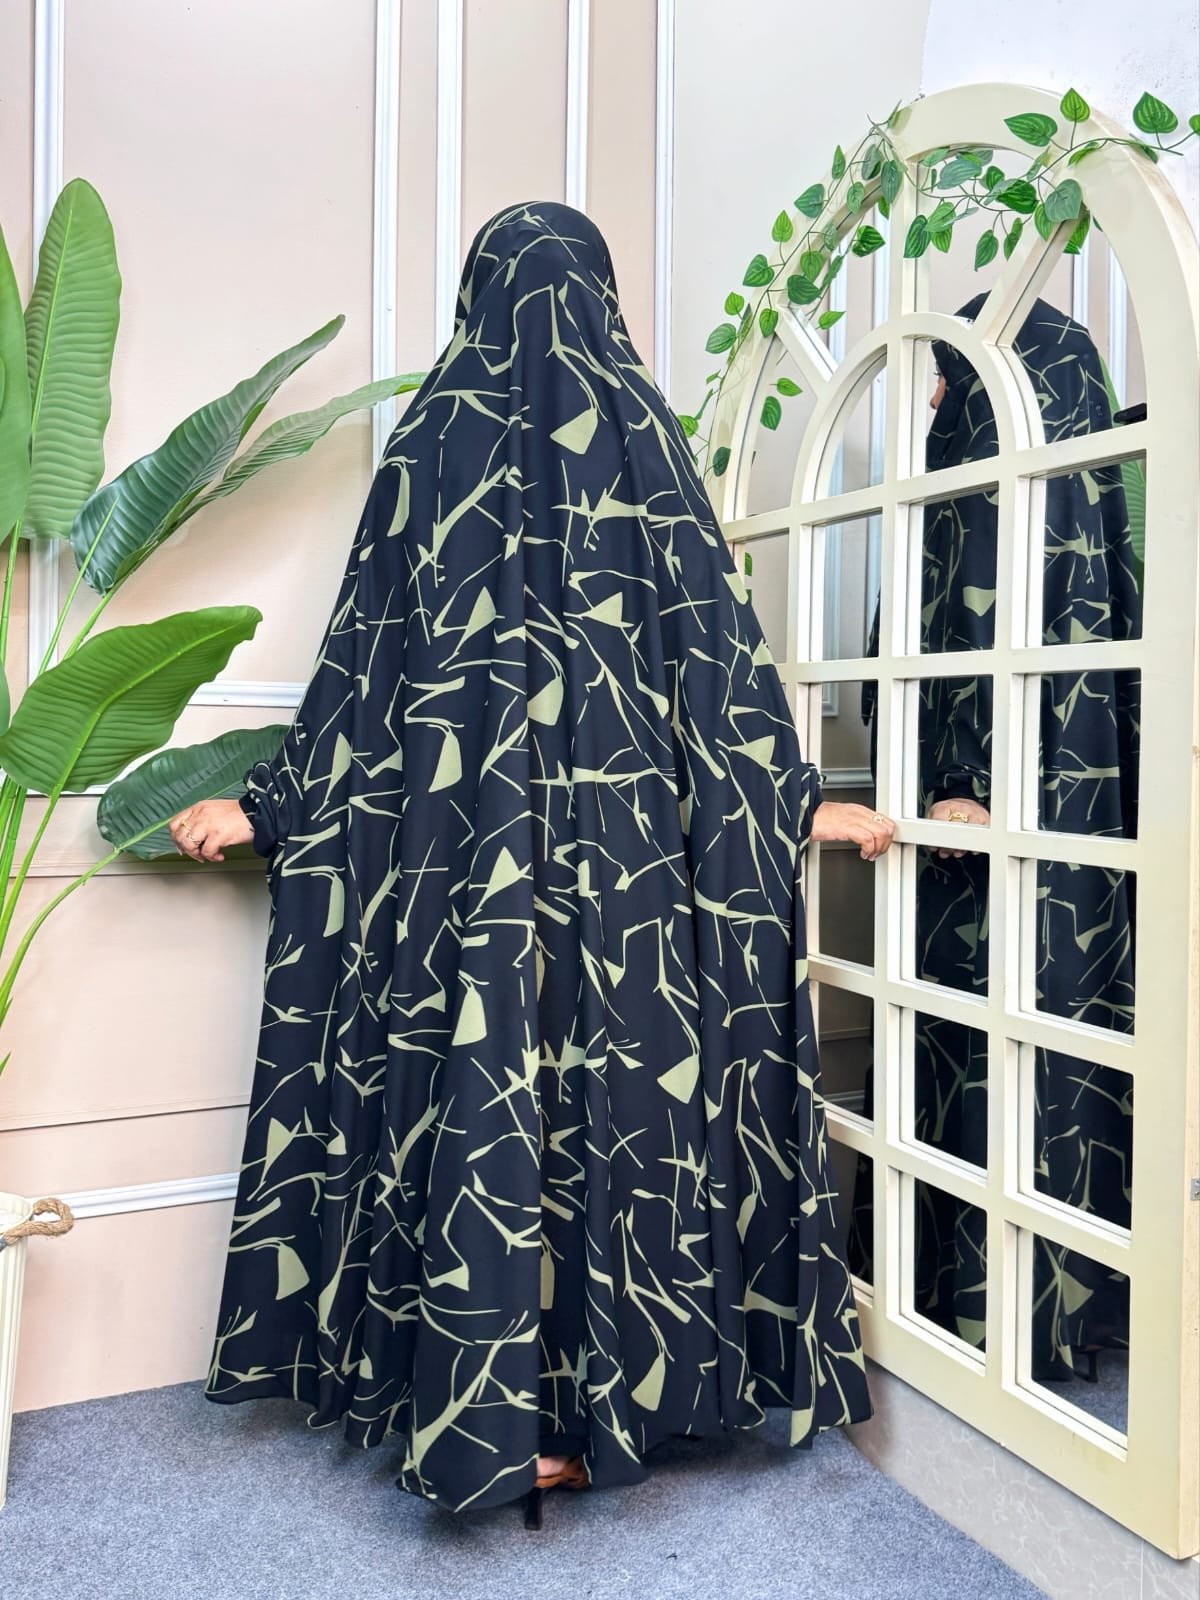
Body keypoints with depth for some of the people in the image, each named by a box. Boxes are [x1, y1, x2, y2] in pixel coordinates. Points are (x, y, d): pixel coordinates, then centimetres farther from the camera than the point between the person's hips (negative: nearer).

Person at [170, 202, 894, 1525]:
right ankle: (596, 1403, 21)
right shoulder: (638, 430, 4)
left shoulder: (435, 434, 6)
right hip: (621, 831, 0)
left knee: (473, 1099, 7)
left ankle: (483, 1415, 19)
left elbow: (363, 649, 3)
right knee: (612, 1090, 8)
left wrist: (268, 804, 11)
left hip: (456, 831, 1)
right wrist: (792, 799, 5)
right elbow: (711, 638, -1)